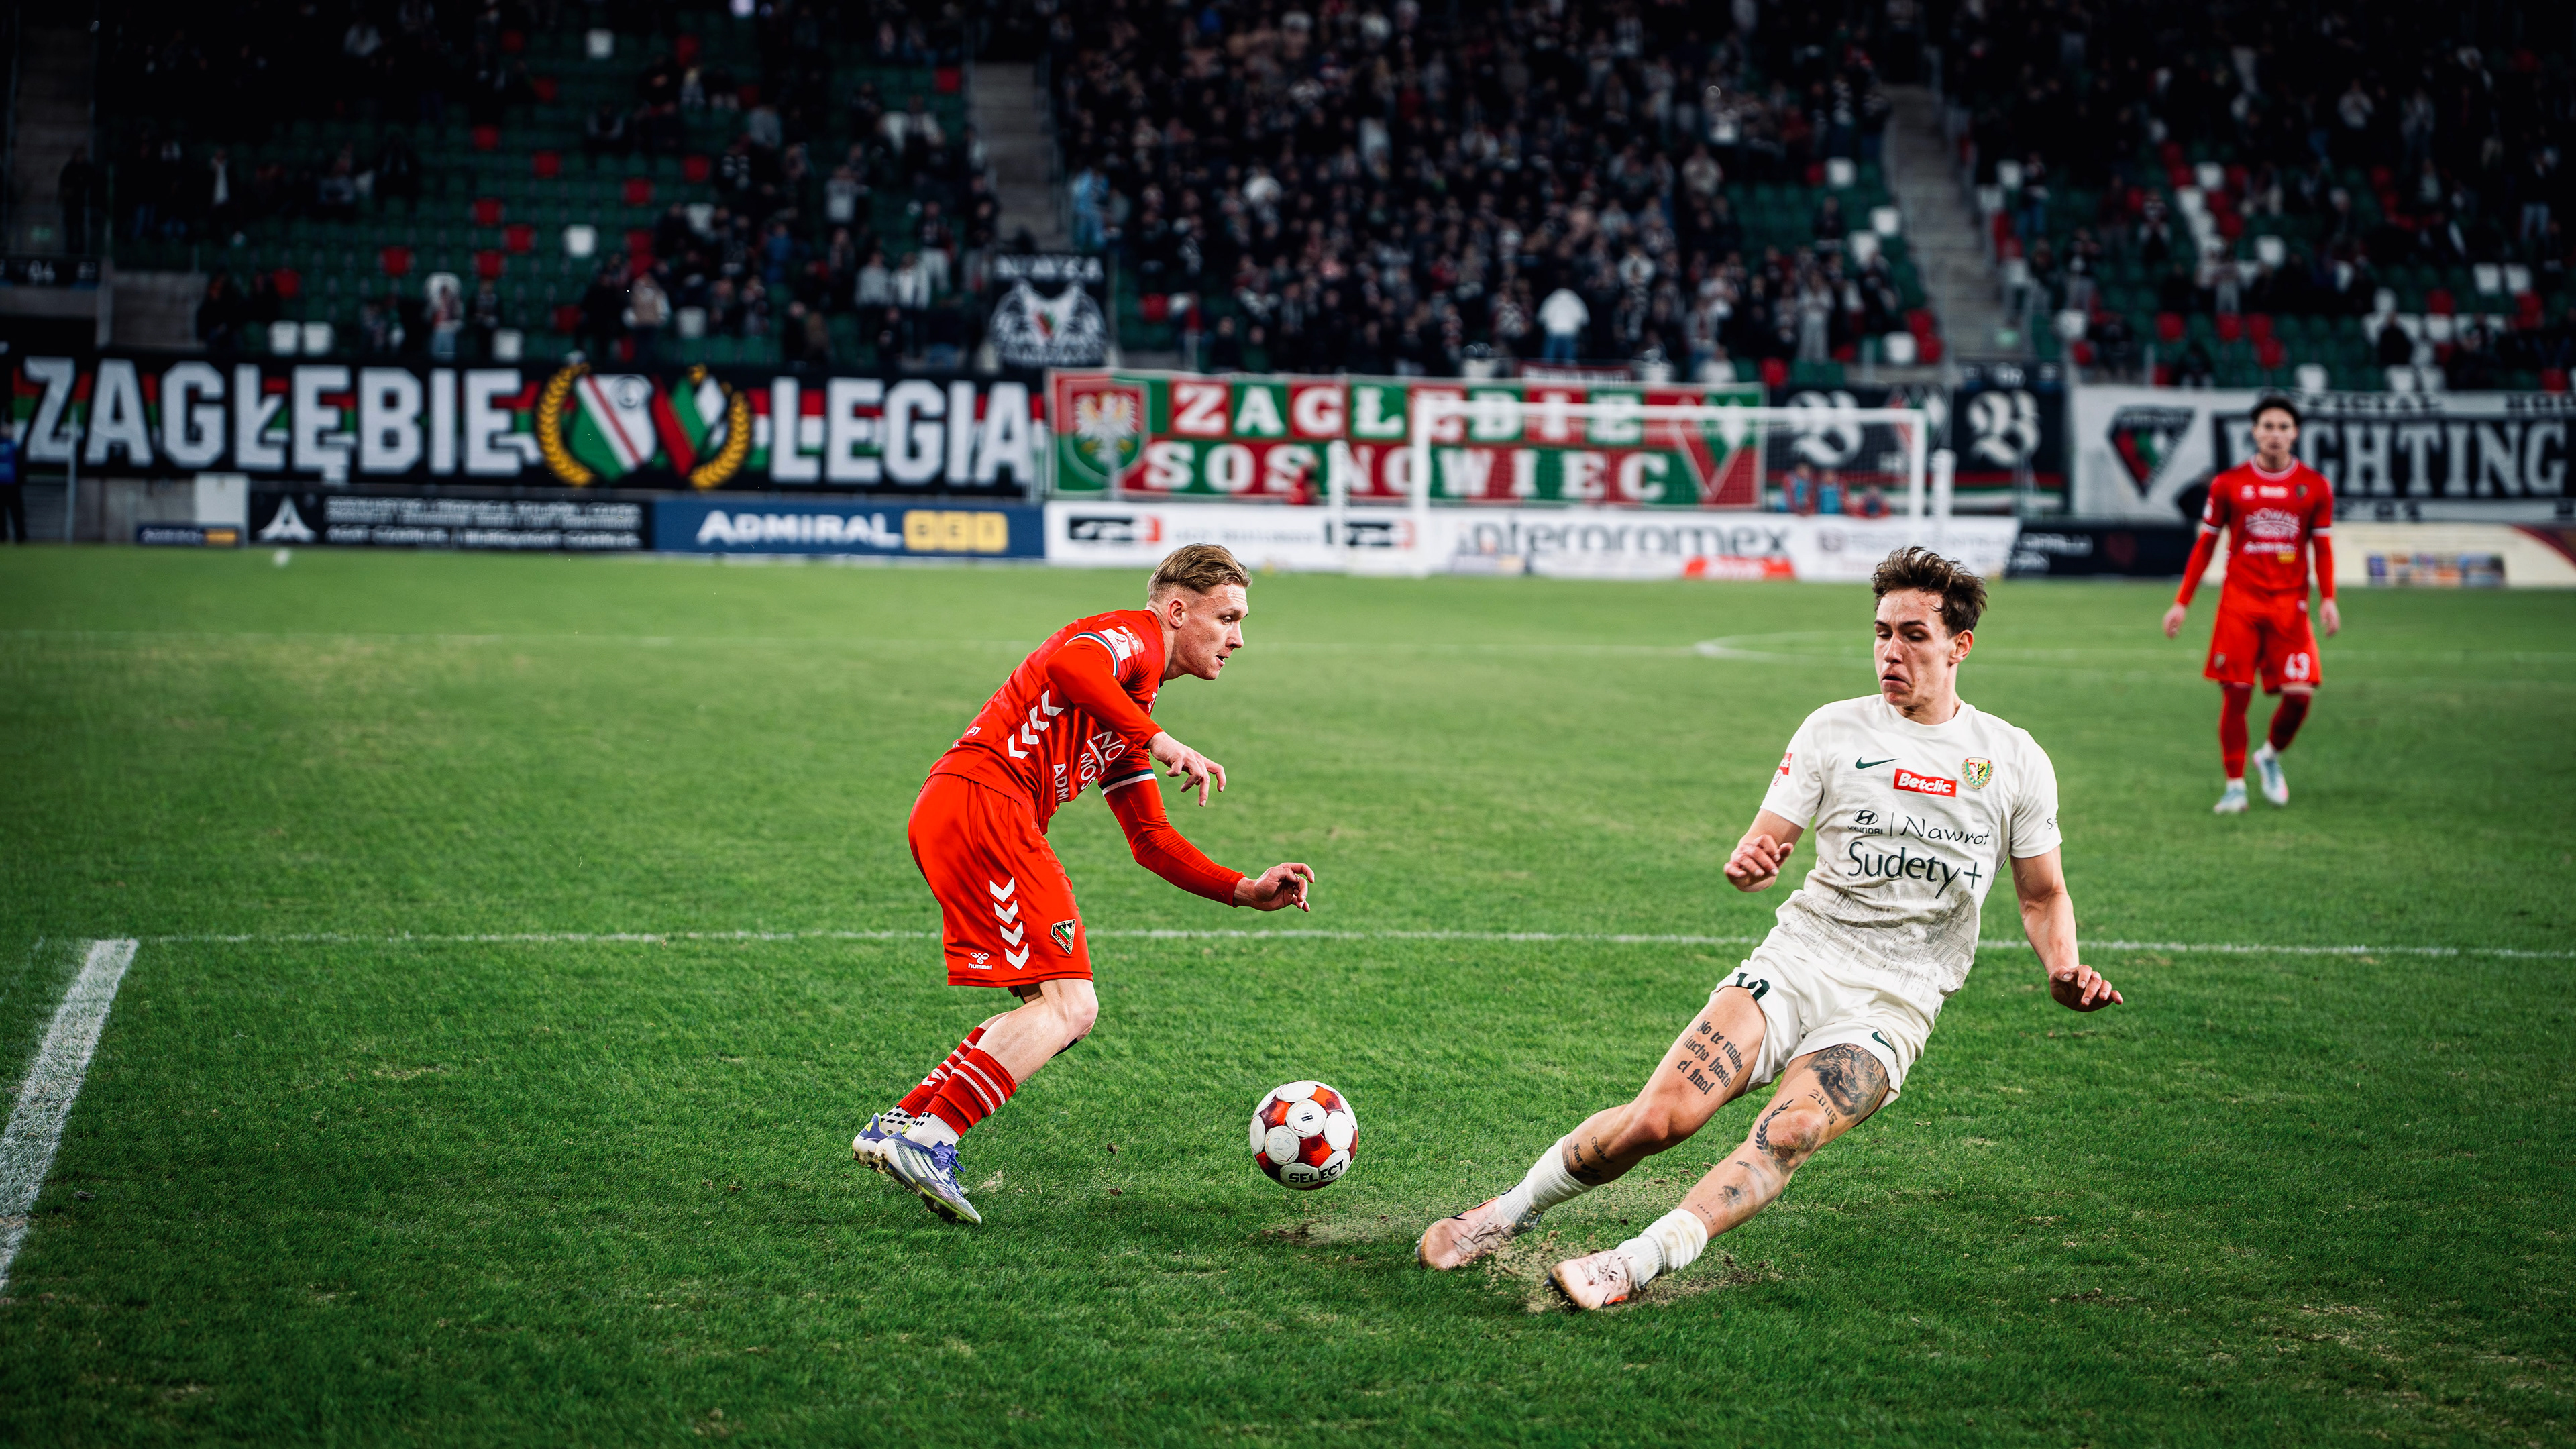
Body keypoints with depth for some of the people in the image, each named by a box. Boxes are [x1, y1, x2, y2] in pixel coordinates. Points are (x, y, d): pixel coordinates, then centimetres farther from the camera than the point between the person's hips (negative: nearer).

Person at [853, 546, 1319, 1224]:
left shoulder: (1131, 712, 30)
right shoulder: (1134, 634, 2)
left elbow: (1151, 840, 29)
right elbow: (1070, 665, -22)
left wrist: (1245, 890, 20)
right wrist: (1156, 741, -20)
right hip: (984, 803, -10)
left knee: (1056, 1012, 12)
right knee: (1069, 1006, -13)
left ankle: (900, 1123, 7)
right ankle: (926, 1141, -20)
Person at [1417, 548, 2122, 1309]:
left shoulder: (2015, 759, 5)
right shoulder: (1835, 729, 5)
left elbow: (2044, 895, 14)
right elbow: (1766, 842, 3)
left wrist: (2063, 969, -7)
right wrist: (1748, 863, -22)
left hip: (1889, 1008, 0)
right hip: (1793, 965, 1)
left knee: (1787, 1135, -31)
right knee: (1658, 1118, -19)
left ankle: (1635, 1264, -34)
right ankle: (1513, 1210, 3)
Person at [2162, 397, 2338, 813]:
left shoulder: (2315, 486, 6)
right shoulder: (2229, 484, 4)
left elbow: (2323, 548, 11)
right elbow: (2206, 544, 10)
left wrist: (2328, 600, -3)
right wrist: (2181, 602, 6)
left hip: (2290, 605, 1)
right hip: (2239, 603, -1)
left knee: (2299, 695, -9)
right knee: (2235, 694, -6)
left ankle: (2270, 756, 21)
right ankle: (2235, 785, 6)